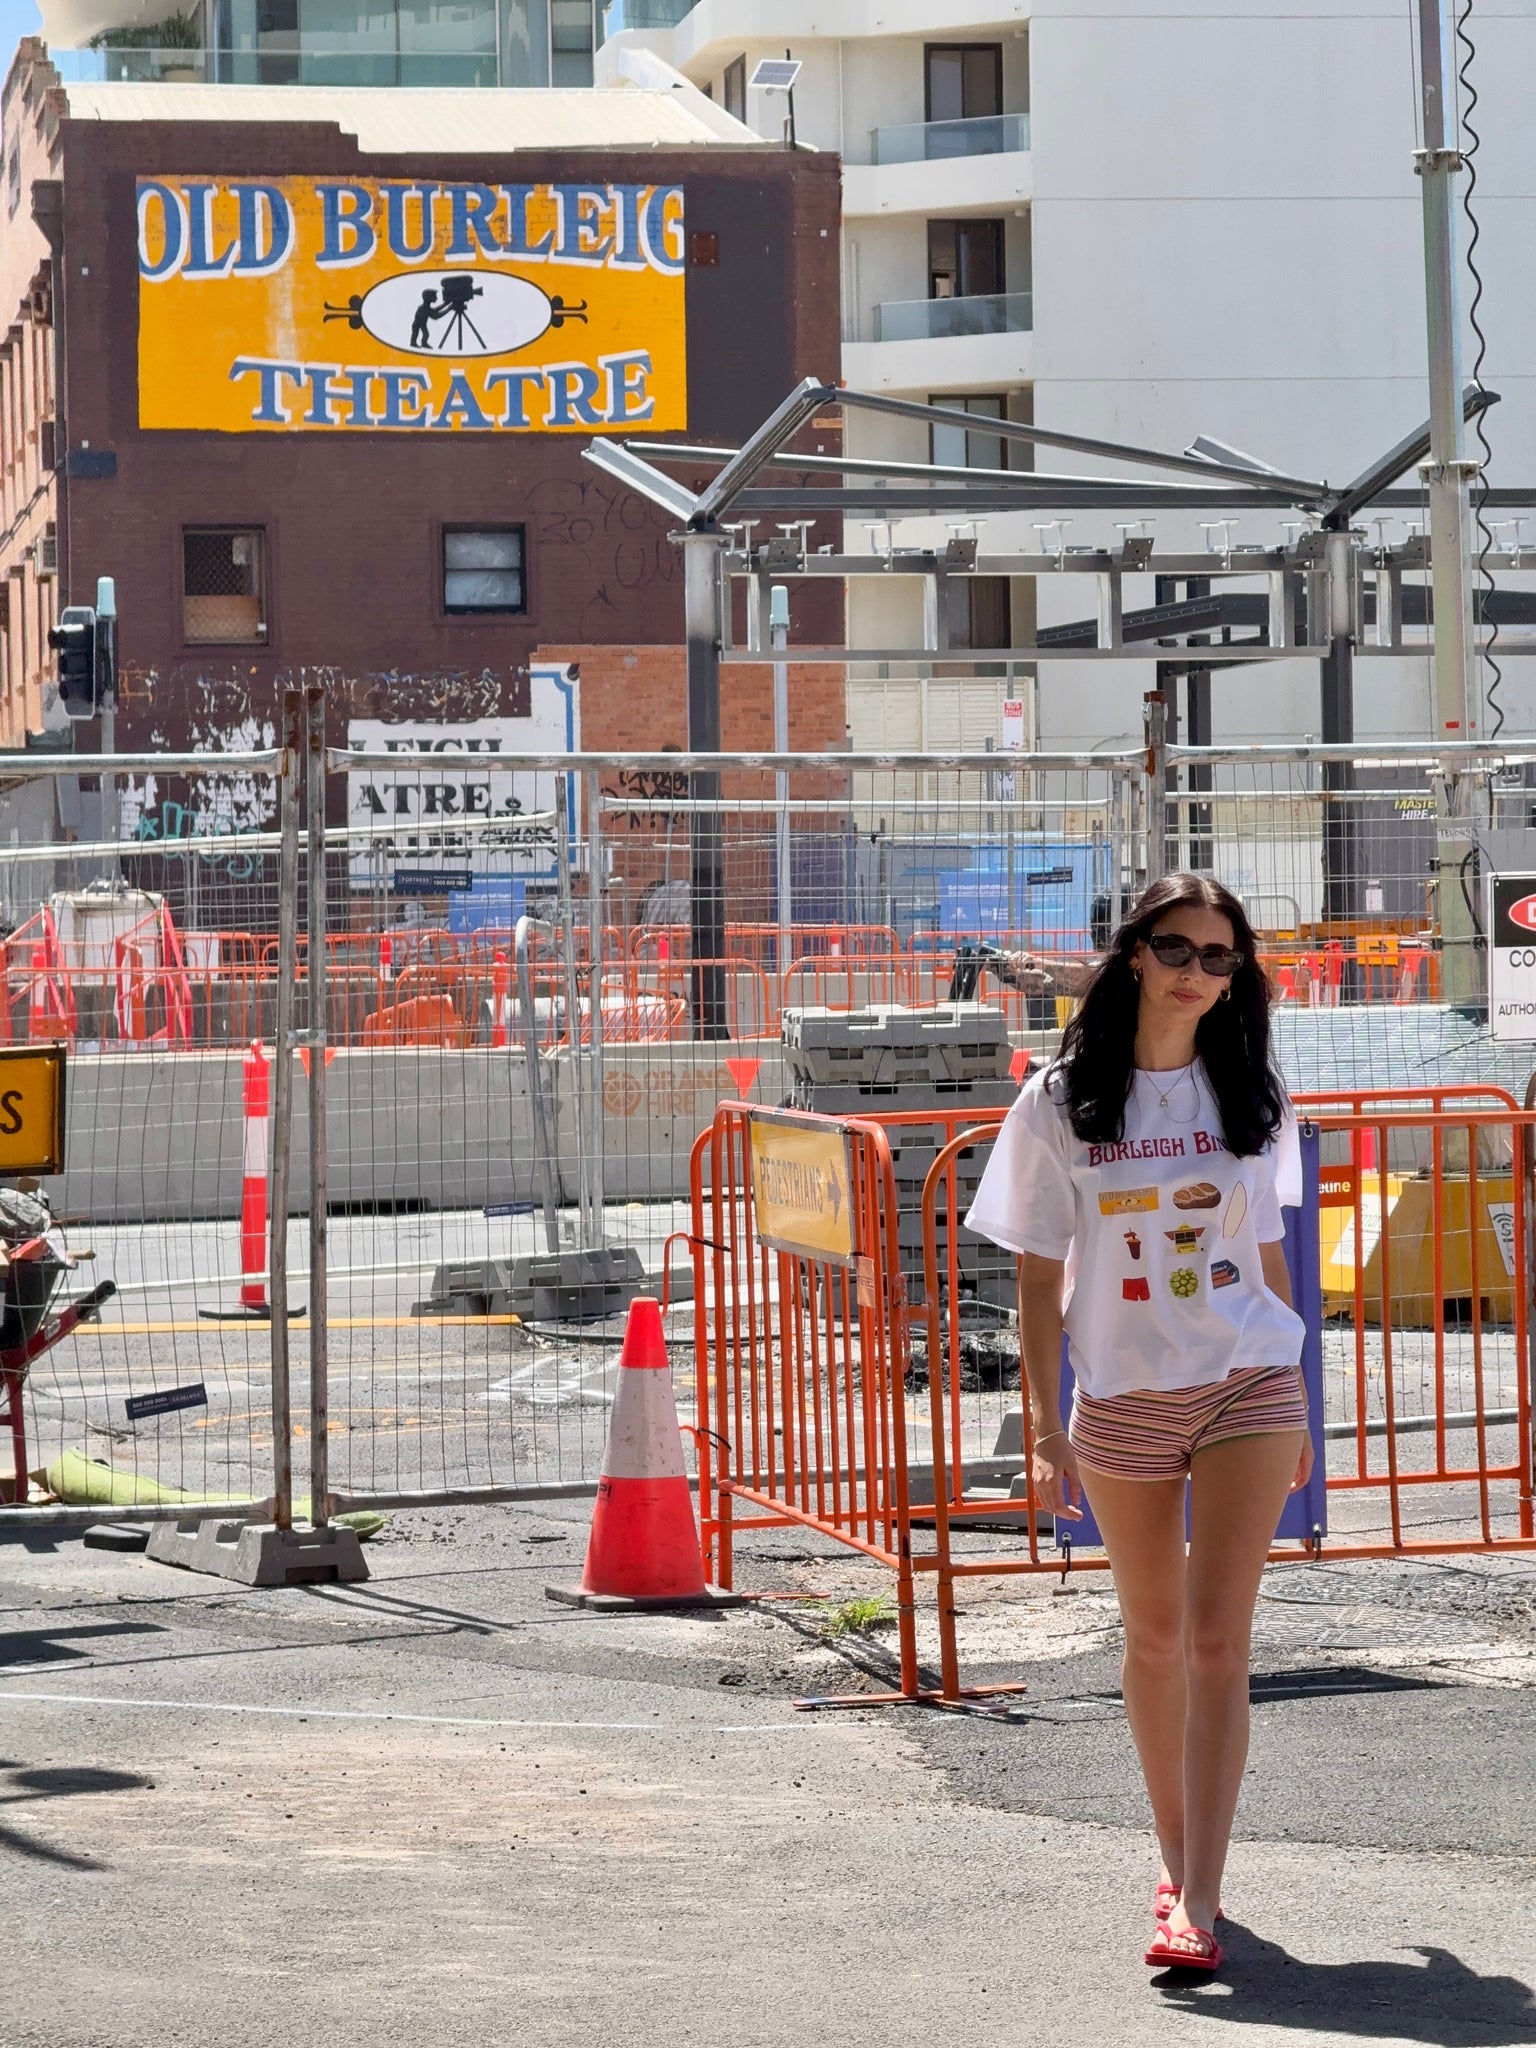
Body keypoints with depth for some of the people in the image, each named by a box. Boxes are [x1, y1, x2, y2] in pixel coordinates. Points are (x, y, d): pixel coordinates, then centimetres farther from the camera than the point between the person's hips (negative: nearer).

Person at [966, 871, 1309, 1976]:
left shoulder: (1253, 1096, 5)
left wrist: (1296, 1410, 14)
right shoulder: (1062, 1102, -1)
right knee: (1155, 1637, 11)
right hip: (1123, 1398, 0)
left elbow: (1269, 1256, 13)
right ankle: (1180, 1860, 30)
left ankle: (1197, 1904, -13)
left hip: (1248, 1386, 0)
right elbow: (1042, 1276, 1)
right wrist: (1048, 1426, -4)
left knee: (1217, 1637, -9)